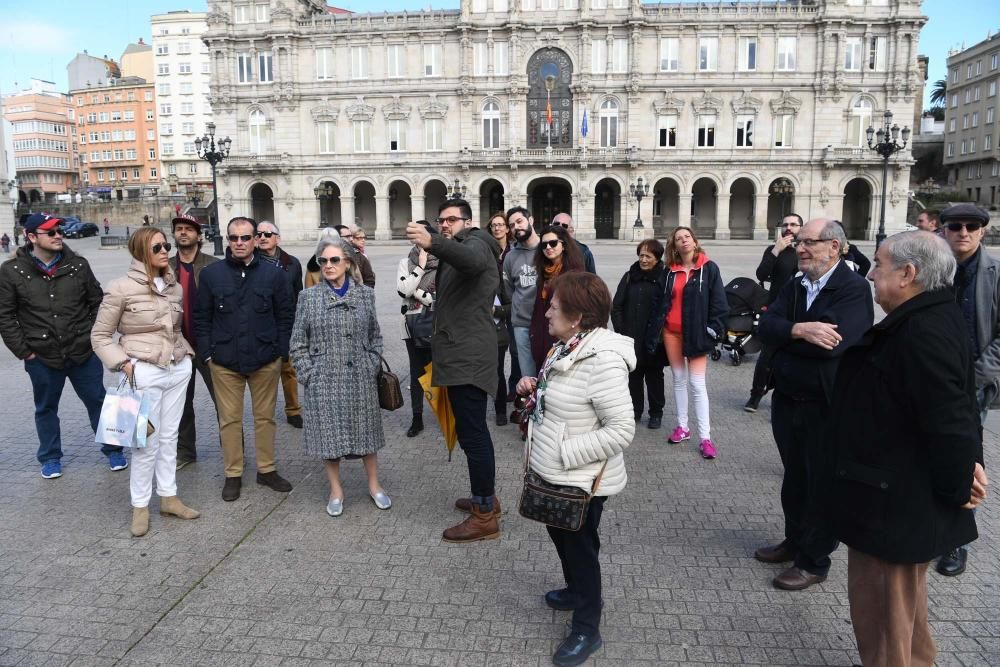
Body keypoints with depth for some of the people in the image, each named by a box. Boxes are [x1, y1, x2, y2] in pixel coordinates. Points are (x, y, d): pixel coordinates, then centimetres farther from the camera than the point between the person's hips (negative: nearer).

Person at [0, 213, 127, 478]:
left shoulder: (78, 265, -2)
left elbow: (97, 303, 6)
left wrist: (95, 338, 1)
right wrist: (24, 351, -5)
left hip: (84, 353, 1)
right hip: (42, 357, 0)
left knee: (98, 403, 10)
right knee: (46, 409, 16)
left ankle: (112, 450, 26)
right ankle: (50, 458, 33)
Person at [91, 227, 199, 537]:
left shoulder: (174, 287, 6)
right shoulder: (121, 288, -10)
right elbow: (100, 335, -4)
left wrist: (186, 352, 6)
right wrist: (123, 363, -14)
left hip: (178, 369, 5)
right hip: (144, 372, -5)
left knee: (169, 436, 14)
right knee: (147, 441, 1)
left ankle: (168, 497, 26)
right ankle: (140, 506, 17)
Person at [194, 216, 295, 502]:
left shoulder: (273, 273, 0)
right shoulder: (211, 274, 1)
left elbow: (285, 316, 4)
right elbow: (202, 317, 4)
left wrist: (281, 352, -1)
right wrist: (207, 353, -2)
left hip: (266, 360, 0)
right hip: (224, 361, 0)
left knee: (265, 416, 11)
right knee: (229, 419, 7)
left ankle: (267, 469, 25)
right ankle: (233, 474, 20)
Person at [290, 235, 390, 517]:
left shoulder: (365, 294, 4)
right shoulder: (308, 297, 0)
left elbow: (375, 336, 9)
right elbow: (297, 344, 2)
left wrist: (372, 367, 0)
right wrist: (309, 375, -6)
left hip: (360, 379, 1)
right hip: (323, 380, -1)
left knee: (365, 430, 11)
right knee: (329, 433, 7)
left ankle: (374, 485, 27)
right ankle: (336, 490, 24)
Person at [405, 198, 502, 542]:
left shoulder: (477, 243, -7)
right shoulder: (457, 251, 27)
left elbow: (471, 259, -35)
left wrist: (432, 243, -51)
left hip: (468, 357, -11)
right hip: (462, 355, 11)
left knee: (472, 432, -10)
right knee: (472, 430, 17)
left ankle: (485, 516, -4)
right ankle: (485, 497, 30)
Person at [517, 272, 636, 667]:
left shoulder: (603, 360, -28)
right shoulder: (567, 347, 1)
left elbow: (621, 430, -29)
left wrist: (565, 452, -26)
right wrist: (535, 389, -1)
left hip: (581, 481, -9)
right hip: (553, 473, 9)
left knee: (580, 547, 9)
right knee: (560, 536, 26)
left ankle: (587, 630, 30)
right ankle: (577, 591, 52)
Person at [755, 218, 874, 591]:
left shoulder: (854, 289, -15)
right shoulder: (794, 287, 7)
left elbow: (833, 343, -28)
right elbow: (766, 326, -6)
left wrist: (784, 334, -14)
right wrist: (798, 330, -25)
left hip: (827, 407, -6)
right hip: (787, 401, 7)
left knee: (823, 485, 9)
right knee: (794, 478, 21)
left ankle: (814, 562, 25)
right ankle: (795, 541, 41)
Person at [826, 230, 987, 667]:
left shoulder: (924, 331, -27)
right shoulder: (926, 319, 6)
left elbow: (949, 417, -28)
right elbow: (957, 406, 12)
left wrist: (958, 487, -17)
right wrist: (969, 460, 7)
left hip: (895, 501, -11)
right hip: (907, 493, 11)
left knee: (879, 602, 6)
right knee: (902, 597, 28)